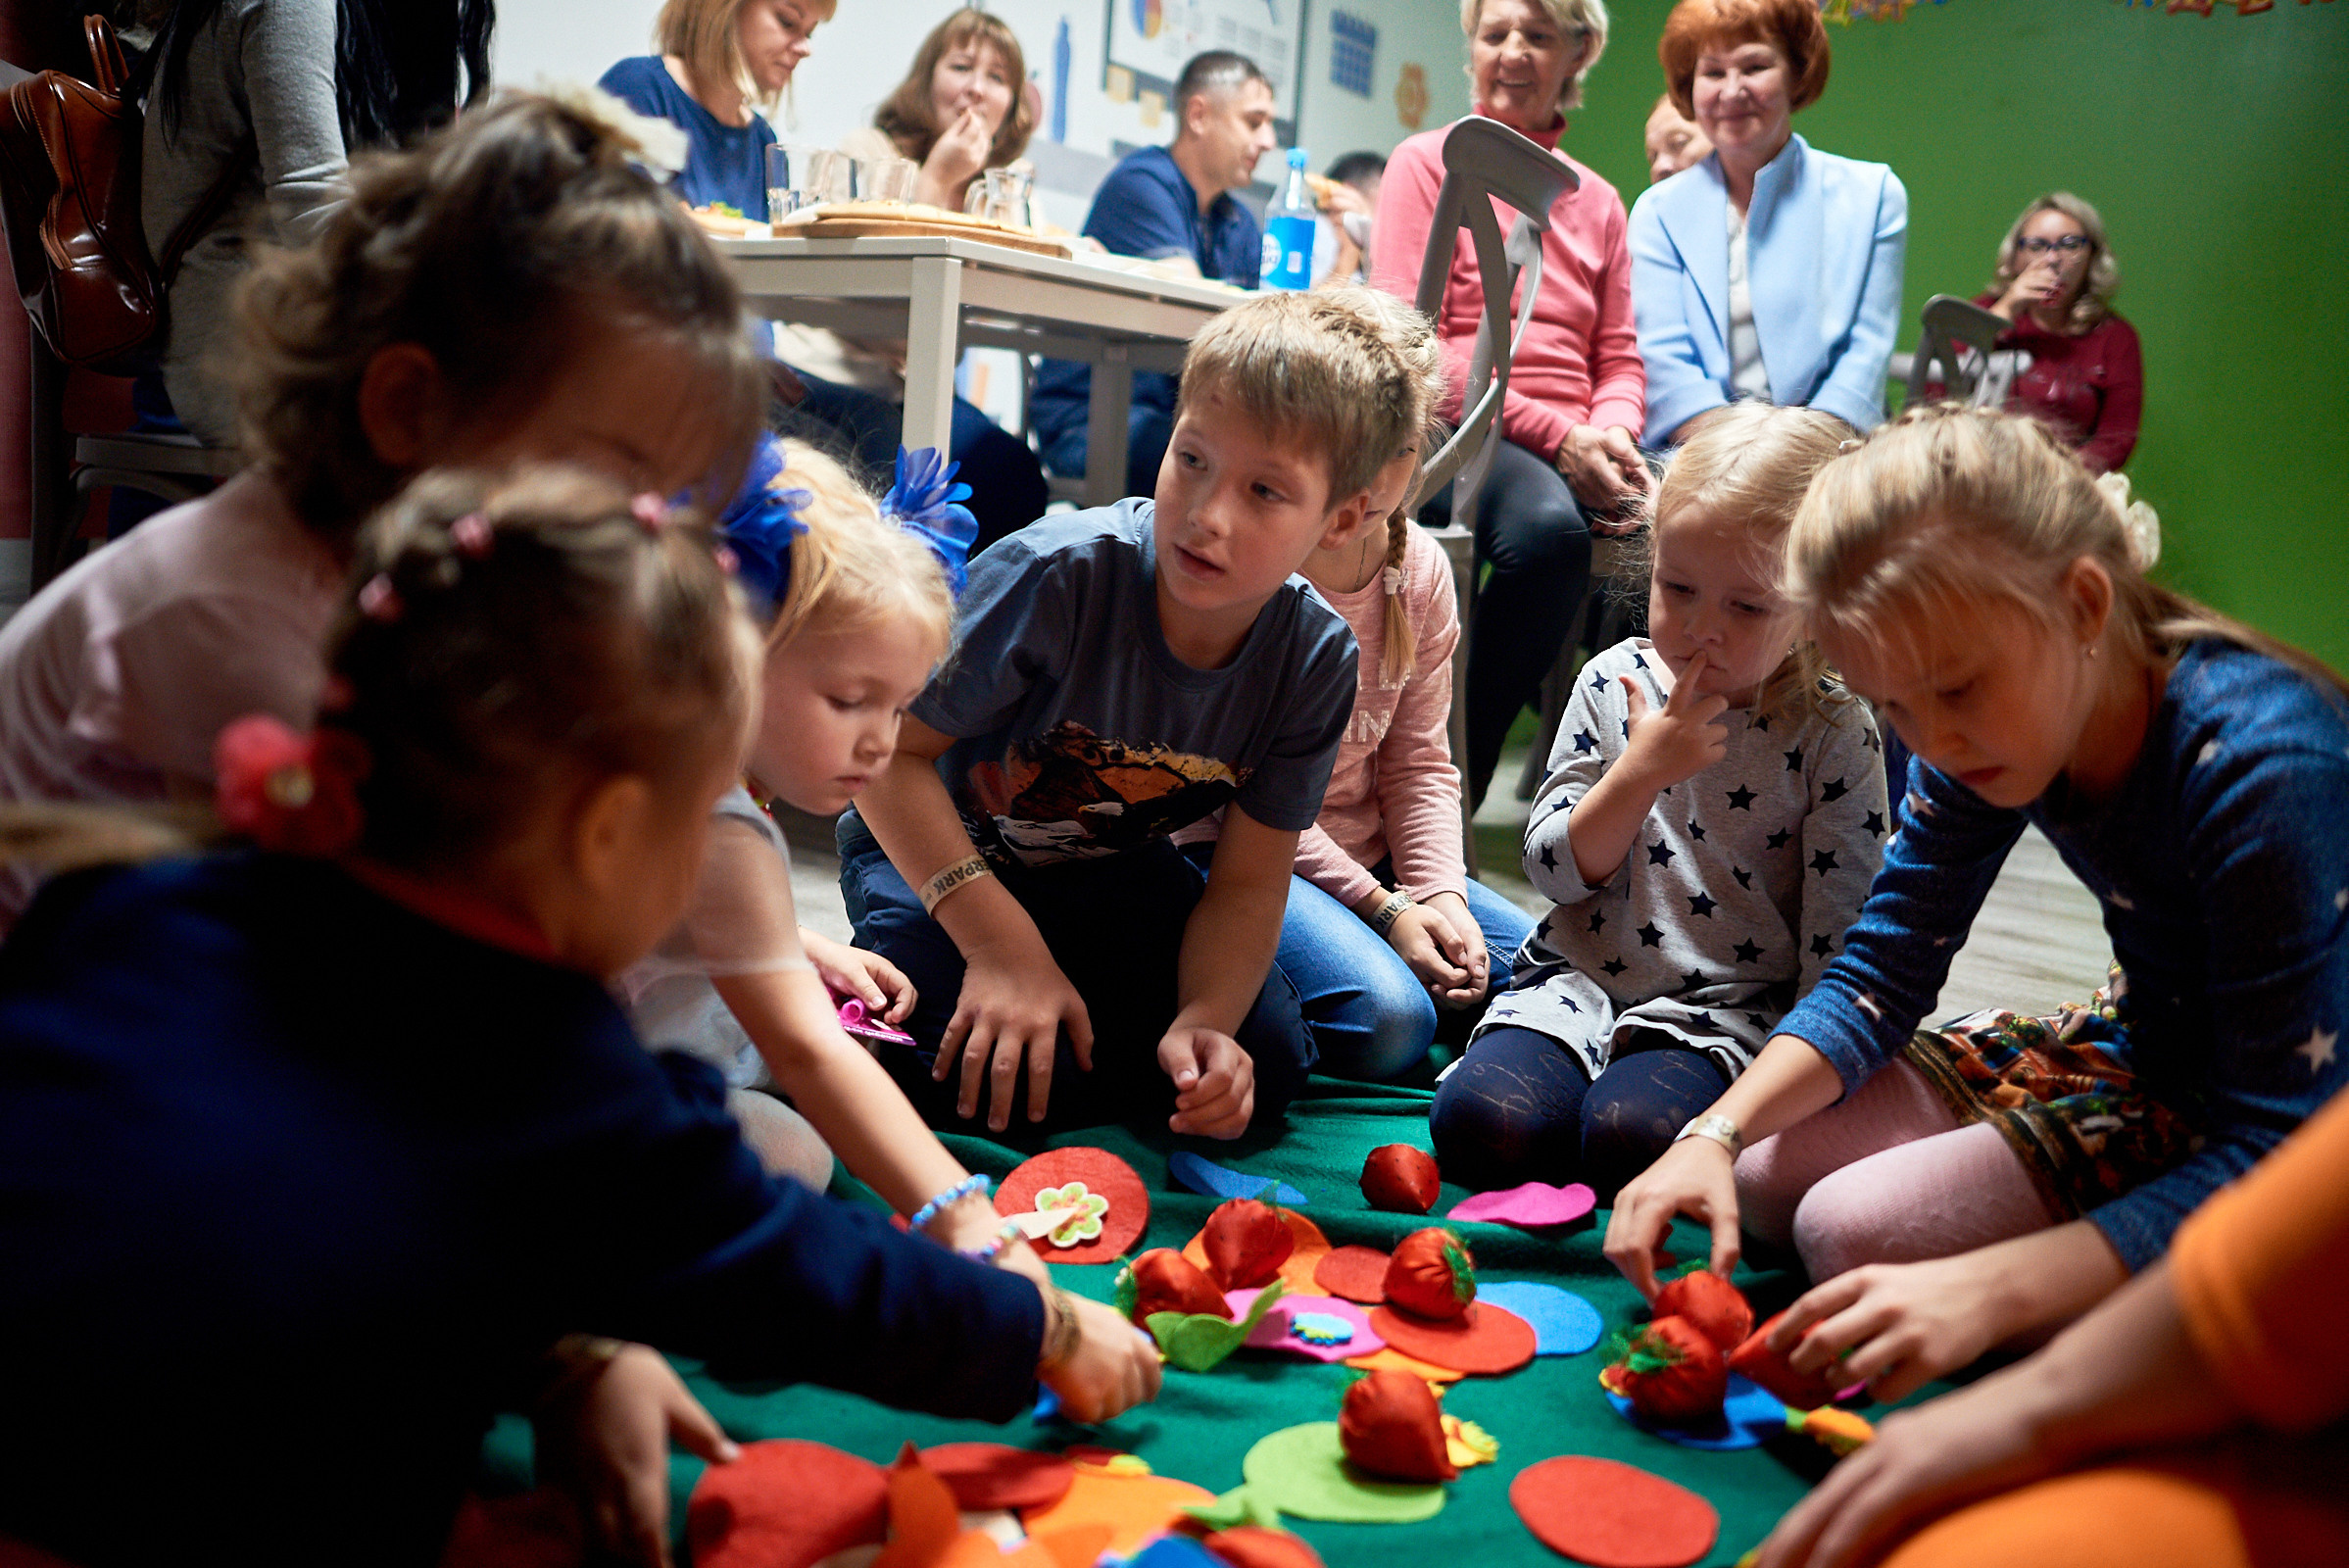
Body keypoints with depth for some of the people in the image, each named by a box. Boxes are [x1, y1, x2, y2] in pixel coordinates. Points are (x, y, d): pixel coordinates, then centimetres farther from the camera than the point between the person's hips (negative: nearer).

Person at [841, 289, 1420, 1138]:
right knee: (957, 1072, -29)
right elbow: (886, 752, -26)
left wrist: (1204, 1021, -29)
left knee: (1267, 1062, -9)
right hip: (938, 849, -4)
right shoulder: (1057, 575, -33)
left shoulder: (1315, 660, -19)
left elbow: (1248, 882, -10)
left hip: (1116, 875, 4)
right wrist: (1002, 942, -31)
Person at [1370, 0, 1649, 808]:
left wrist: (1611, 433, -8)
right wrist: (1553, 436, -14)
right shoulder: (1428, 162, 9)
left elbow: (1619, 357, 18)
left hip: (1573, 451, 5)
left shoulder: (1598, 201, 24)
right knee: (1550, 524, -38)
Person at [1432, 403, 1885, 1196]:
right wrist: (1642, 769, -14)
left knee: (1627, 1135, -31)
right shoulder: (1614, 683, 2)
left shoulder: (1835, 734, -5)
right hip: (1580, 980, 3)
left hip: (1726, 1009, -2)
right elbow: (1555, 870, 0)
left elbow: (1838, 943, -3)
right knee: (1481, 1120, -23)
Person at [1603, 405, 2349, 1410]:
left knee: (1859, 1227, -22)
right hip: (2140, 1043, 7)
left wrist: (1988, 1290, -43)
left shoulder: (2259, 764, -33)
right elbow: (1883, 971, -6)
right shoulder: (1981, 721, -12)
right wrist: (1716, 1132, -22)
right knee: (1762, 1176, -3)